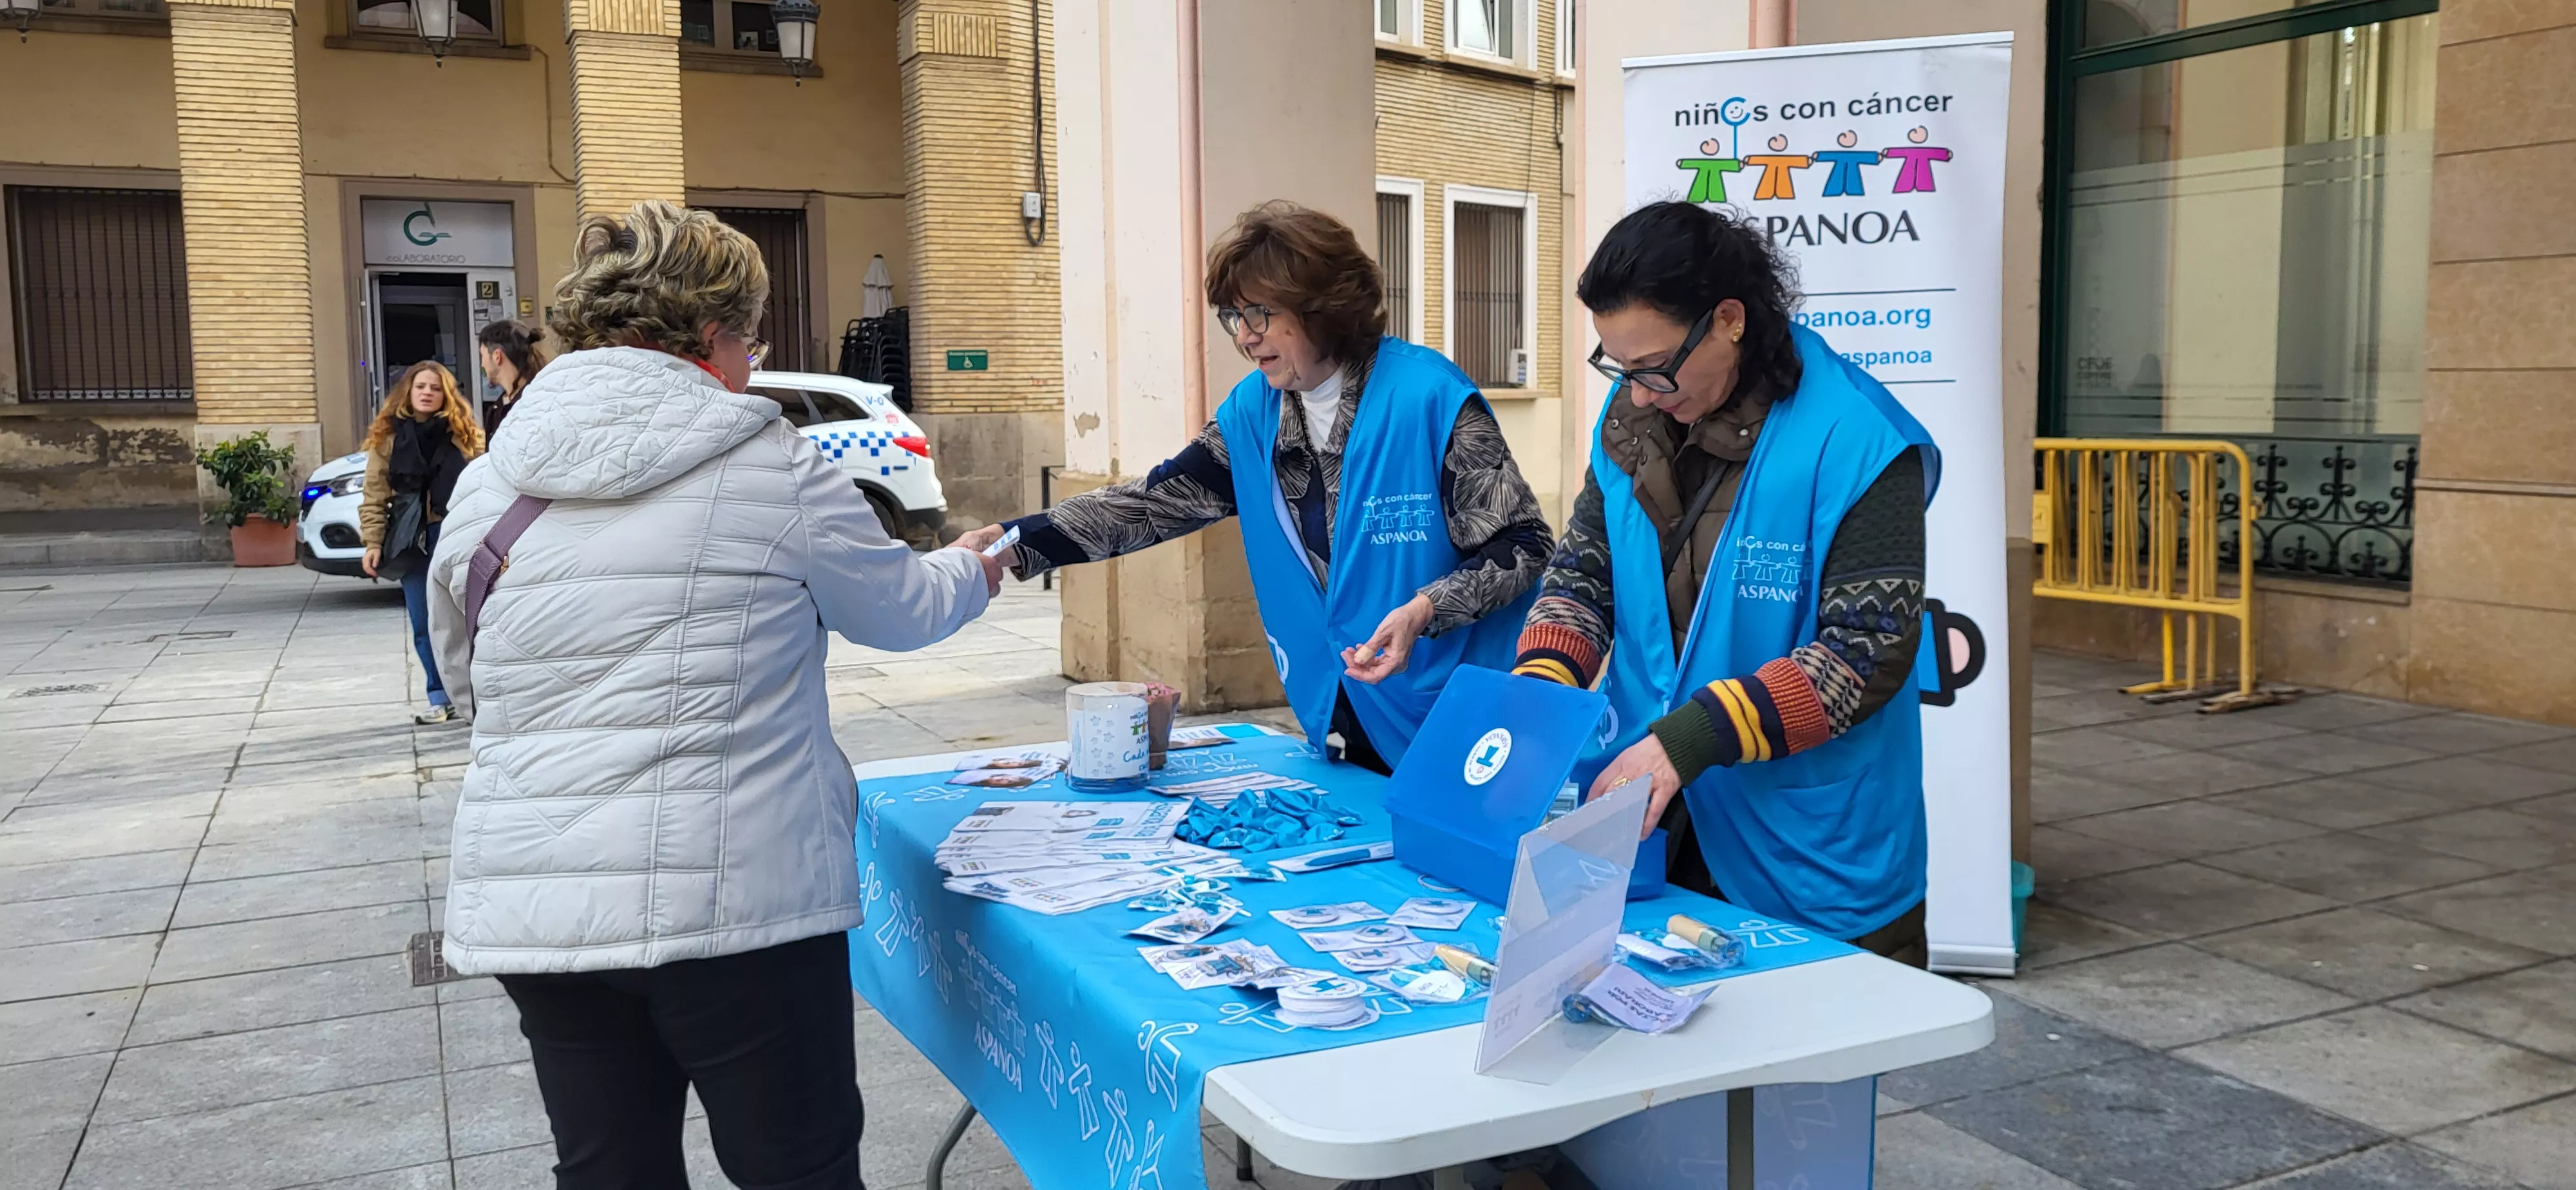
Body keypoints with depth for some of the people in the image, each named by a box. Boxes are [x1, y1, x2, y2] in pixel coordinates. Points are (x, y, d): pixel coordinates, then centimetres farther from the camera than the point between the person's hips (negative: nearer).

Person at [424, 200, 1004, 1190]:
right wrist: (971, 571, 29)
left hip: (531, 905, 5)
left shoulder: (488, 482, 5)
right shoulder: (773, 466, -6)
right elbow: (902, 610, 8)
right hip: (738, 900, -4)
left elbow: (466, 673, 18)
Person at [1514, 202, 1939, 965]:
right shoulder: (1634, 422, 1)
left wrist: (1691, 738, -27)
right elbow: (1582, 571, 8)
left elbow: (1869, 651, -20)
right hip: (1652, 826, 5)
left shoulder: (1856, 442, -17)